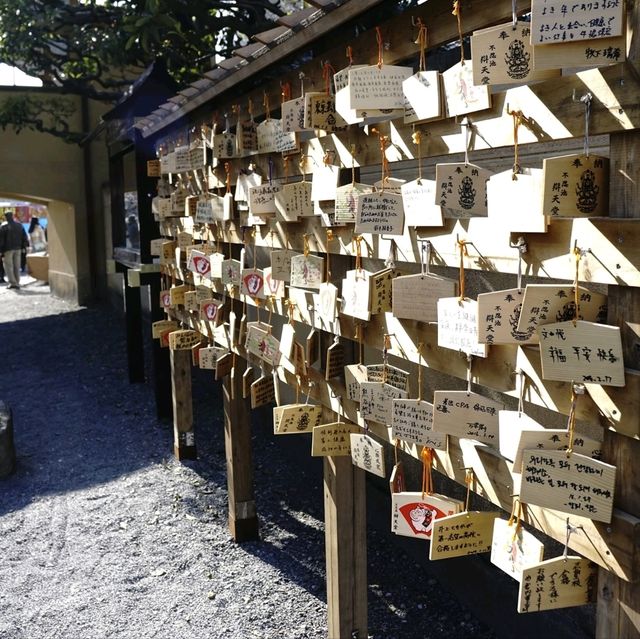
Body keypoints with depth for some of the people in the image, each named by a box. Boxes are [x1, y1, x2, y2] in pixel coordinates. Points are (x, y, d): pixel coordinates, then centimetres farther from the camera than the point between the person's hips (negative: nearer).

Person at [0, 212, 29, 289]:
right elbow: (24, 237, 10)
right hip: (18, 249, 5)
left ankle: (13, 282, -9)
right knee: (16, 266, 8)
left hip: (8, 249, -5)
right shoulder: (19, 225, 8)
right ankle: (17, 283, 8)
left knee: (8, 266, 0)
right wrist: (24, 246, 14)